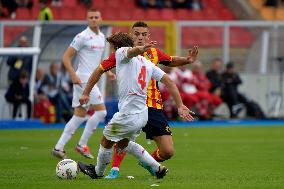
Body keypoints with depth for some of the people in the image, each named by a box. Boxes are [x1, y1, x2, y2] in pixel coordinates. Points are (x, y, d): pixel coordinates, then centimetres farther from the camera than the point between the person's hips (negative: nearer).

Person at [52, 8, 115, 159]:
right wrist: (73, 75, -22)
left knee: (80, 116, 8)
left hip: (91, 80, 9)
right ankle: (82, 145, -1)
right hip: (83, 79, -9)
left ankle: (59, 148, 8)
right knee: (101, 111, -9)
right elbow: (66, 57, -12)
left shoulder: (102, 37, 14)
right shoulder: (82, 37, -11)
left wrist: (107, 72, 14)